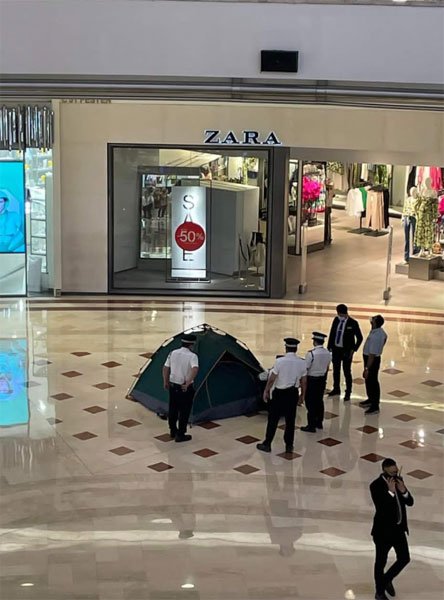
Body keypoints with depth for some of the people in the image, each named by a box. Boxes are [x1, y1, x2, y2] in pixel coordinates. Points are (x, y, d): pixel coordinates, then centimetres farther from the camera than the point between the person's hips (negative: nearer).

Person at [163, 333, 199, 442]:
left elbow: (166, 368, 6)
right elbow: (195, 369, -33)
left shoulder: (173, 353, 0)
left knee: (173, 409, 20)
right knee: (184, 412, 7)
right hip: (185, 389, -6)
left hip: (173, 386, 6)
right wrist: (188, 383, -27)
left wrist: (166, 382, 17)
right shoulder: (192, 356, -16)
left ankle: (173, 431, 34)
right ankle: (180, 435, 13)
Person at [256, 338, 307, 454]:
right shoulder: (301, 362, -6)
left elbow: (271, 379, -12)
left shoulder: (280, 361, -17)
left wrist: (266, 391, 2)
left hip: (279, 393, -3)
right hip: (293, 393, 3)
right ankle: (289, 445, 20)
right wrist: (303, 395, 14)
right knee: (290, 420, 13)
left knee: (273, 420, 8)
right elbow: (303, 381, 1)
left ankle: (267, 444, 16)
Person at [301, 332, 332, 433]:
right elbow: (327, 368, 10)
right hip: (322, 379, 7)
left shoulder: (311, 353, -22)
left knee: (310, 403, 2)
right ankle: (319, 423, 29)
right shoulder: (328, 353, -1)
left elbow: (305, 369, -18)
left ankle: (311, 426, 5)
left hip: (312, 380, -6)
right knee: (319, 401, 18)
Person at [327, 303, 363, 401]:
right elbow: (332, 334, 7)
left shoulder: (353, 323, -14)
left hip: (346, 351, -5)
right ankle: (336, 389, 34)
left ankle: (348, 393, 16)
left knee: (347, 372, 3)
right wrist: (329, 347, 4)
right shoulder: (336, 320, -2)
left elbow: (359, 338, -7)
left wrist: (353, 350, -11)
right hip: (336, 349, 5)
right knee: (336, 370, 17)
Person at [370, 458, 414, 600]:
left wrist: (404, 491, -19)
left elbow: (410, 502, 0)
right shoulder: (376, 485, -19)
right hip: (383, 530, -6)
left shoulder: (398, 479, 0)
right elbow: (381, 508, -28)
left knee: (404, 558, 12)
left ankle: (387, 579, 38)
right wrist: (390, 491, -34)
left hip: (399, 528, 6)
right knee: (381, 562, 10)